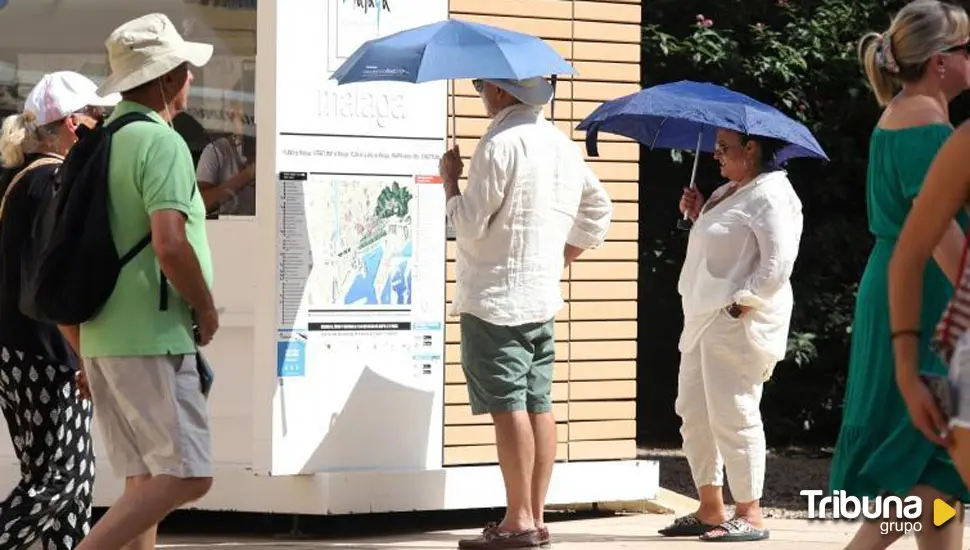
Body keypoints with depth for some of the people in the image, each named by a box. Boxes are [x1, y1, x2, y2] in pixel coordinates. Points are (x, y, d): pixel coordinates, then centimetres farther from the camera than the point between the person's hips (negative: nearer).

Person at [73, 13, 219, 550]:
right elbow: (170, 244, -25)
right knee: (185, 475, -9)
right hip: (152, 337, -9)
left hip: (102, 337, 9)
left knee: (146, 481, 10)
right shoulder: (161, 143, -13)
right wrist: (206, 308, -9)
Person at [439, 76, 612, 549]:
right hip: (543, 296, 8)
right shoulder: (561, 143, 12)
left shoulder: (500, 144, -15)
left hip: (496, 297, -8)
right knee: (538, 403, 8)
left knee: (508, 405, -7)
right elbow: (598, 207, 21)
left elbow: (469, 223, -14)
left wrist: (449, 179, 1)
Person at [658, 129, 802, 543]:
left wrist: (742, 303, -22)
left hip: (738, 322, -11)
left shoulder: (771, 195, -13)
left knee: (732, 414, -8)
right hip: (705, 319, 11)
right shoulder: (728, 193, 18)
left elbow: (778, 262, -20)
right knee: (693, 411, 12)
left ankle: (750, 514, -1)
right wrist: (699, 216, 13)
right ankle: (710, 508, 19)